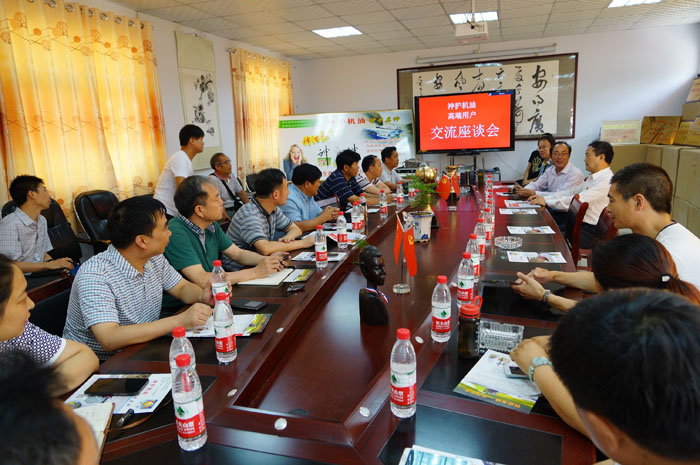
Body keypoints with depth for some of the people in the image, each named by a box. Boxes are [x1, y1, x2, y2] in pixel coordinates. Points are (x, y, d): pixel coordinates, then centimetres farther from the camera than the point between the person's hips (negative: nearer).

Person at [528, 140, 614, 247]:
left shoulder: (606, 180, -17)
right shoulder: (592, 178, 14)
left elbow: (578, 200, -23)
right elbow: (571, 192, 15)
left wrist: (546, 201, -17)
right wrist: (543, 197, 4)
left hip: (589, 230, -10)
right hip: (578, 220, 10)